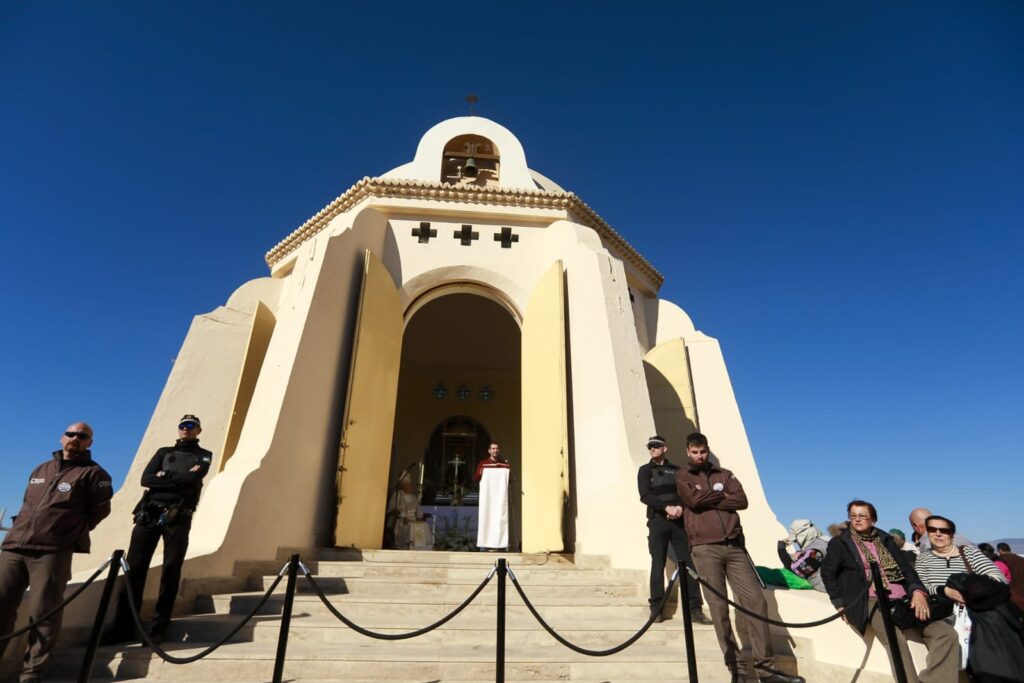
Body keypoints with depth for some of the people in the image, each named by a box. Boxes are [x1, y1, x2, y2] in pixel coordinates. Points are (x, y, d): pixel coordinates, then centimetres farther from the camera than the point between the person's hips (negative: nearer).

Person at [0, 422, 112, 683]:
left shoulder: (93, 473, 2)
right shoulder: (40, 470, 22)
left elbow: (100, 510, -1)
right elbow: (27, 504, 28)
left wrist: (71, 533, -1)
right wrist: (23, 529, 14)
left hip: (52, 552, -5)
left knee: (42, 614, -6)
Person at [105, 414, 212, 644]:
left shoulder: (203, 456, 11)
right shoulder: (164, 452, 18)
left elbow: (193, 480, -9)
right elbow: (146, 479, 2)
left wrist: (164, 476, -5)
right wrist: (180, 480, -9)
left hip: (178, 518, -3)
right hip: (149, 513, 3)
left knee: (171, 571, -3)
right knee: (134, 567, 0)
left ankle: (158, 628, 4)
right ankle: (124, 626, 8)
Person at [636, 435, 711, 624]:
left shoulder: (677, 470, 16)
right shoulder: (645, 470, 7)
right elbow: (645, 496, -6)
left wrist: (680, 507, -13)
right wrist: (667, 507, -18)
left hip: (679, 521, 2)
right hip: (657, 521, -2)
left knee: (688, 564, -1)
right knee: (658, 565, -1)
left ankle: (694, 609, 5)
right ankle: (656, 609, 5)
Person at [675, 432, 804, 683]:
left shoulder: (724, 474, 17)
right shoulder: (682, 476, 8)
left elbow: (741, 500, 0)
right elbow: (693, 500, -11)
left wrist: (708, 500, -7)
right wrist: (722, 496, 0)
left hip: (734, 546, 3)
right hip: (705, 548, -3)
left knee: (756, 600, -2)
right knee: (719, 608, -3)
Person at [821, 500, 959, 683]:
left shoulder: (885, 539, 19)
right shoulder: (839, 543, 8)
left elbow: (905, 566, 9)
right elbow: (828, 573, 6)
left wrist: (918, 591, -9)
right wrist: (840, 603, -4)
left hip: (903, 599, 5)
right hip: (872, 602, -5)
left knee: (947, 634, -14)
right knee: (896, 639, -32)